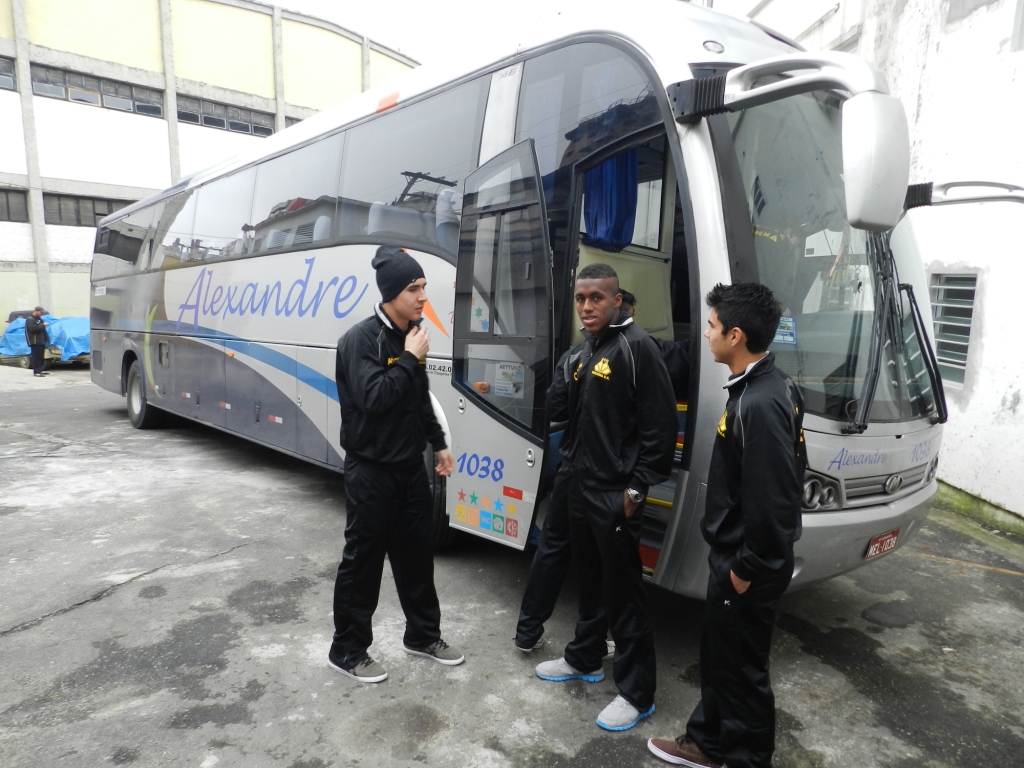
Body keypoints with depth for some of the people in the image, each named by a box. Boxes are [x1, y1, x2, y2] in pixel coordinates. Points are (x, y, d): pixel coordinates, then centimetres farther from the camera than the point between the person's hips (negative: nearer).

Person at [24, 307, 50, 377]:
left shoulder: (39, 319, 20)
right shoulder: (30, 320, -9)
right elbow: (33, 329, -24)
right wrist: (43, 325, -19)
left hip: (41, 341, 9)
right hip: (35, 342, -9)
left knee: (41, 356, 12)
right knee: (36, 356, -10)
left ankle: (40, 370, 19)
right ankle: (36, 372, -11)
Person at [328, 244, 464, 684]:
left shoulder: (409, 336, 7)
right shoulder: (361, 340, -16)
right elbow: (372, 398, -28)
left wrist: (438, 443, 17)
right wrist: (410, 357, -21)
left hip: (409, 466, 7)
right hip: (371, 470, -7)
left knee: (417, 553, 16)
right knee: (363, 560, 6)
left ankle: (423, 635, 34)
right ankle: (347, 650, 25)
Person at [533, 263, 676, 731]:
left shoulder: (636, 348, -14)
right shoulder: (579, 353, 11)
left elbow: (660, 424, -16)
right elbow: (556, 411, 5)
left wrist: (638, 486, -16)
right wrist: (568, 370, -11)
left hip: (615, 493, -8)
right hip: (578, 485, 8)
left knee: (623, 591, 3)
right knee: (588, 579, 22)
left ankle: (637, 692, 18)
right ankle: (584, 659, 40)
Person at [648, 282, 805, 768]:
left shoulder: (761, 403, -28)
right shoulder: (762, 387, 4)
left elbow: (771, 499, -28)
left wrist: (747, 568, -16)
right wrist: (732, 560, 18)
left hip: (748, 567, -10)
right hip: (734, 555, 10)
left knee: (741, 665, 11)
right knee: (717, 654, 23)